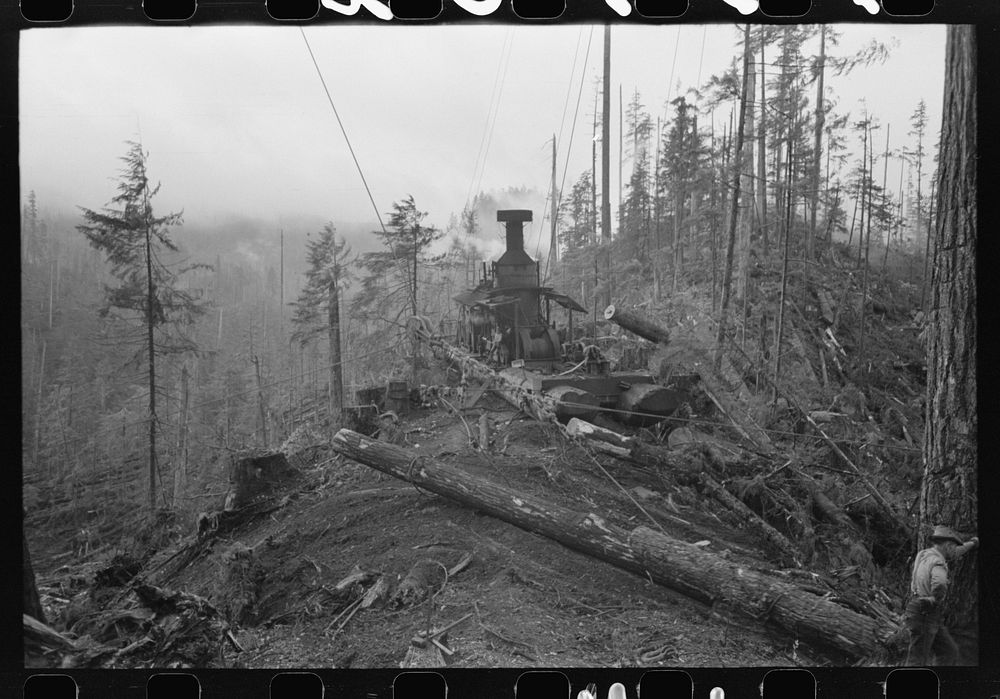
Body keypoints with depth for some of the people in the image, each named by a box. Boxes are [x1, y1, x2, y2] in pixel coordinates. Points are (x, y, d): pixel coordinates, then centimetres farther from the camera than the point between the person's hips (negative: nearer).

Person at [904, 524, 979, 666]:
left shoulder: (924, 554, 10)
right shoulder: (938, 563, -19)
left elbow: (951, 553, 30)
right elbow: (939, 584, -41)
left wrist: (971, 543, 43)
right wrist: (936, 599, -20)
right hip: (923, 616, -9)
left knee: (950, 652, 12)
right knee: (917, 661, -4)